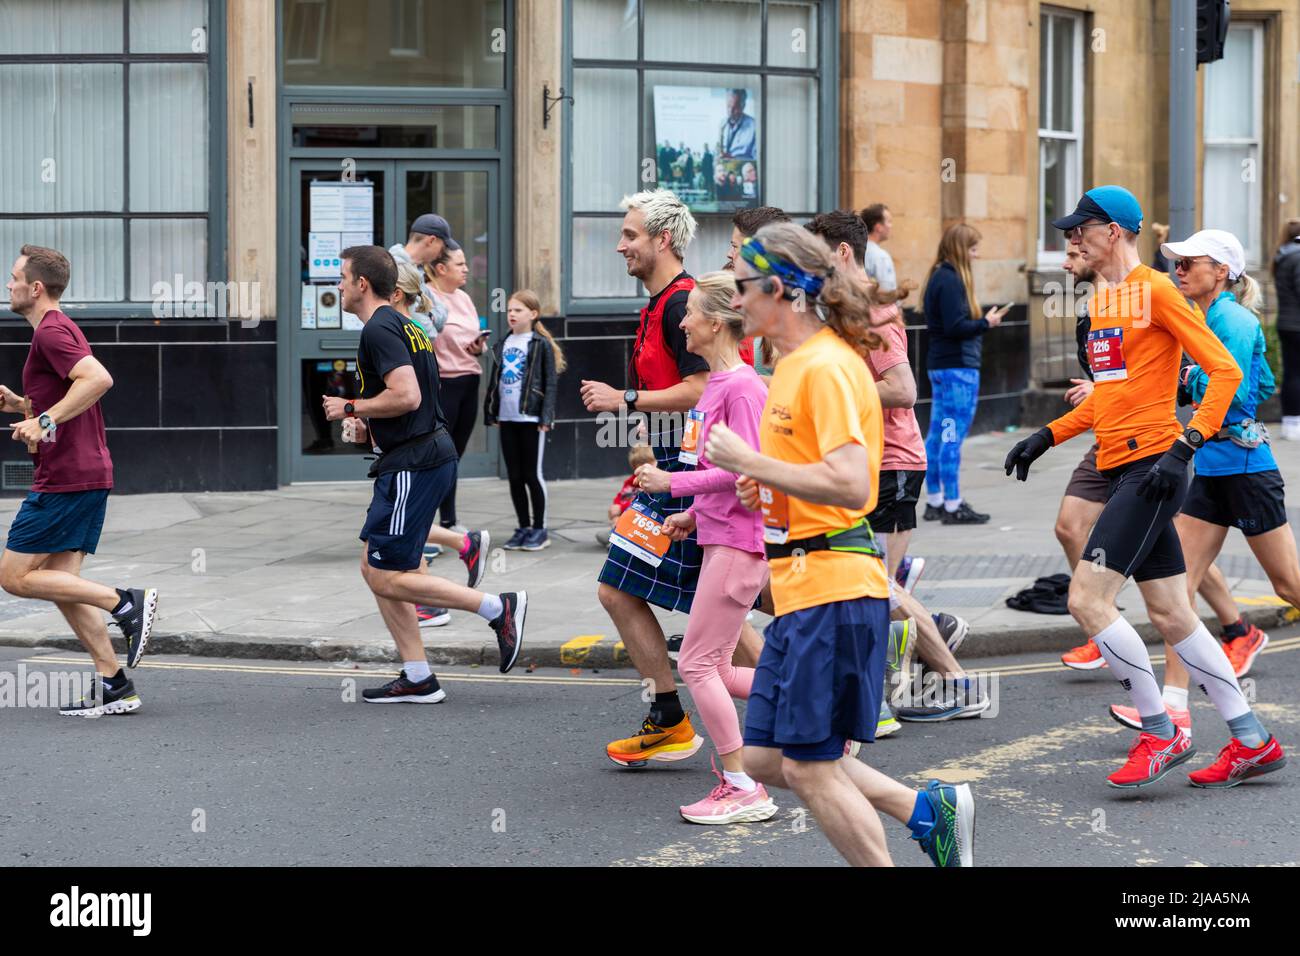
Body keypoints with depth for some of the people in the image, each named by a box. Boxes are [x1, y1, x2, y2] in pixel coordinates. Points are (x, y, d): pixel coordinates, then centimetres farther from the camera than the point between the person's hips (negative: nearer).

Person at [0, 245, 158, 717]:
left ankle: (127, 603, -10)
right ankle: (113, 685, 5)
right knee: (59, 582, 9)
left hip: (66, 478, -10)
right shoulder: (60, 329, 20)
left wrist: (46, 420, -29)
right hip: (91, 472, 10)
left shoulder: (51, 332, -12)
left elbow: (98, 378, -29)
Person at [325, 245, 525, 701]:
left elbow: (406, 396, -26)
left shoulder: (380, 330, -14)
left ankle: (498, 607, -6)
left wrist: (351, 408, -12)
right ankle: (418, 679, 11)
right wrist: (369, 426, 17)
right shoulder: (404, 326, 19)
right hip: (430, 455, 11)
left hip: (412, 466, -11)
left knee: (388, 578, -7)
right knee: (375, 569, 11)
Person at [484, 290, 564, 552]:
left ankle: (539, 530, 6)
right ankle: (523, 527, 16)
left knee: (532, 475, -2)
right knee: (514, 476, 8)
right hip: (507, 418, 6)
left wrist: (546, 417, -14)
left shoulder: (541, 344, -4)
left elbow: (550, 383, -7)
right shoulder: (503, 345, 13)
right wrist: (491, 413, 11)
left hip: (531, 419, -6)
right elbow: (494, 381, 16)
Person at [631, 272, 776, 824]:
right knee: (715, 668, 12)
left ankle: (743, 789, -1)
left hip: (738, 542, -10)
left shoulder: (742, 388, -16)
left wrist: (673, 484, -17)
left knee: (697, 664, -7)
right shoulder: (716, 384, 13)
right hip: (720, 537, 10)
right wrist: (694, 514, 17)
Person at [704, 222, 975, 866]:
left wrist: (751, 462, -19)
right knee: (765, 759, 11)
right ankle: (927, 811, 17)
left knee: (808, 766, -4)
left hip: (833, 588, -10)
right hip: (799, 590, 10)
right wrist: (768, 488, 10)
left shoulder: (828, 366, -15)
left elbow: (850, 483, -25)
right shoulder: (795, 363, 15)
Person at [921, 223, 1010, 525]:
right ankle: (953, 506, -5)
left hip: (940, 365, 10)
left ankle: (934, 501, 18)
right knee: (952, 437, -7)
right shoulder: (951, 280, -15)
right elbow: (956, 327, -21)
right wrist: (986, 323, -9)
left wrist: (981, 322, 11)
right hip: (958, 366, -10)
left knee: (937, 435, 12)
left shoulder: (939, 277, 14)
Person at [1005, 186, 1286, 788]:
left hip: (1151, 468, -9)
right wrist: (1047, 437, 19)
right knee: (1170, 614, 8)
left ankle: (1160, 734, -4)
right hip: (1121, 469, 9)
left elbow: (1225, 370, -14)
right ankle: (1251, 741, 15)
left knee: (1087, 599, -14)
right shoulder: (1103, 300, 17)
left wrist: (1185, 445, -22)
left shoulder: (1155, 291, -9)